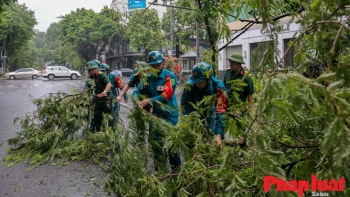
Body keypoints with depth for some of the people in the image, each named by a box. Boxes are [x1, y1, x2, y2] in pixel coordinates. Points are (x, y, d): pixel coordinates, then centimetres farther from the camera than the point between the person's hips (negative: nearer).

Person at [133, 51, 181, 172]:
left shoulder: (170, 76, -12)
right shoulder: (148, 77, 3)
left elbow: (166, 96, -22)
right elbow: (138, 91, 2)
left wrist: (148, 101, -28)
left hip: (169, 115, -6)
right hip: (155, 114, 6)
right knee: (155, 142, 13)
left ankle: (176, 171, 12)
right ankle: (159, 170, 30)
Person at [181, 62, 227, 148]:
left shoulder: (218, 87, -32)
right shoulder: (190, 85, -30)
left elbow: (220, 111, -35)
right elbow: (184, 106, -25)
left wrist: (218, 135, -43)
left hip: (210, 115, 0)